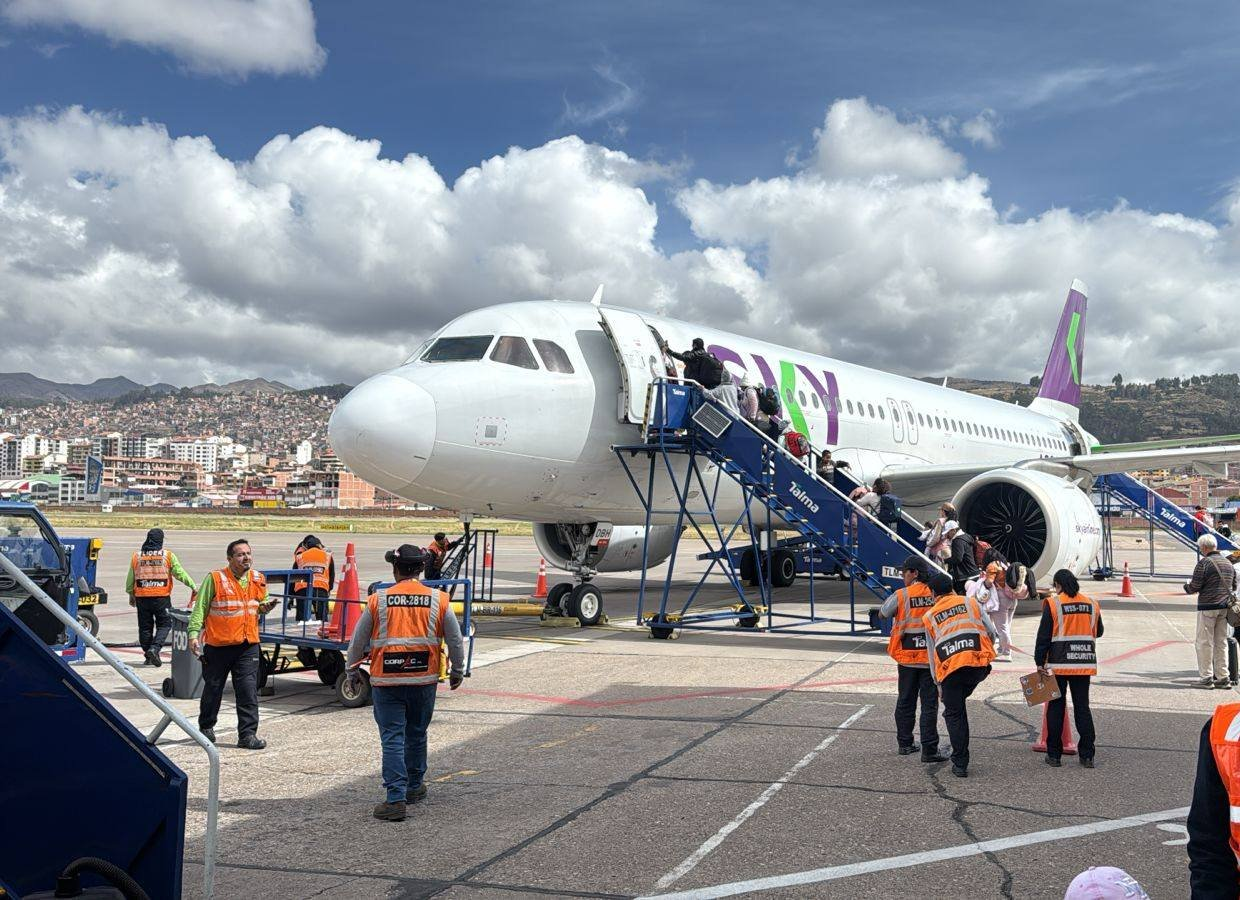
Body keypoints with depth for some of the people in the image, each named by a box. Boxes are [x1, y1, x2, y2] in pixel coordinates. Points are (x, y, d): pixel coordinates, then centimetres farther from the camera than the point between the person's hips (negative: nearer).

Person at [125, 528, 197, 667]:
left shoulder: (136, 556, 6)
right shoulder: (168, 556, -2)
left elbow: (130, 579, 13)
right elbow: (180, 573, -1)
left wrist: (131, 594, 24)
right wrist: (193, 586, 6)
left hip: (142, 597, 3)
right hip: (162, 598, -3)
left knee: (145, 627, 11)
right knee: (164, 624, 6)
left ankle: (149, 656, 14)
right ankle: (154, 648, -14)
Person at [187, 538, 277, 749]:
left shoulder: (258, 579, 7)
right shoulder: (215, 579, -8)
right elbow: (200, 607, -6)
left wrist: (264, 607, 1)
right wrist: (194, 633, -14)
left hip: (248, 645, 3)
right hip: (218, 644, -3)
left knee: (248, 690, -4)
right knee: (213, 688, 12)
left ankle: (247, 734, -1)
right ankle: (206, 726, 34)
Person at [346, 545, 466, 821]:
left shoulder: (377, 601, -5)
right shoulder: (439, 600, -1)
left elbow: (359, 640, 5)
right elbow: (455, 640, 6)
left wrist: (353, 669, 21)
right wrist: (457, 671, 22)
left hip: (386, 681, -2)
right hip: (424, 680, 2)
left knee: (392, 739, 0)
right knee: (417, 735, 19)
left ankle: (396, 799, -7)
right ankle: (414, 786, 33)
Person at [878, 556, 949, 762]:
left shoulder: (901, 595, -10)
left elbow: (882, 613, 2)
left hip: (907, 657, 0)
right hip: (931, 657, 0)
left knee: (905, 702, 14)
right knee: (929, 704, 2)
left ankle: (904, 744, 22)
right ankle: (929, 750, -1)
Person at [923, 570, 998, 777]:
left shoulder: (930, 616, 20)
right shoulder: (970, 603, 19)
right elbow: (991, 631, 12)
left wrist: (938, 683, 28)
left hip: (950, 669, 0)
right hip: (979, 664, 0)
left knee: (954, 714, 11)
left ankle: (960, 764, 13)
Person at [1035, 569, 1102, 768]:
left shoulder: (1052, 604, -6)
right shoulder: (1092, 604, 7)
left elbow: (1043, 636, -7)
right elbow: (1098, 632, 20)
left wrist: (1040, 662, -2)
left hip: (1059, 664, -3)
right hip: (1085, 663, 3)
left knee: (1056, 707, 5)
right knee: (1082, 707, 9)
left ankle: (1054, 754, 8)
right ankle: (1087, 755, 9)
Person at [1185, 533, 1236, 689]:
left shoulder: (1204, 562, -12)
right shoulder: (1228, 563, 10)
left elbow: (1194, 587, -13)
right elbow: (1233, 585, 17)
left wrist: (1187, 587, 8)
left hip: (1208, 607, -7)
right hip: (1224, 607, 7)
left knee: (1204, 642, -1)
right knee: (1221, 642, 12)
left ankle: (1206, 678, 0)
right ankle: (1223, 677, 14)